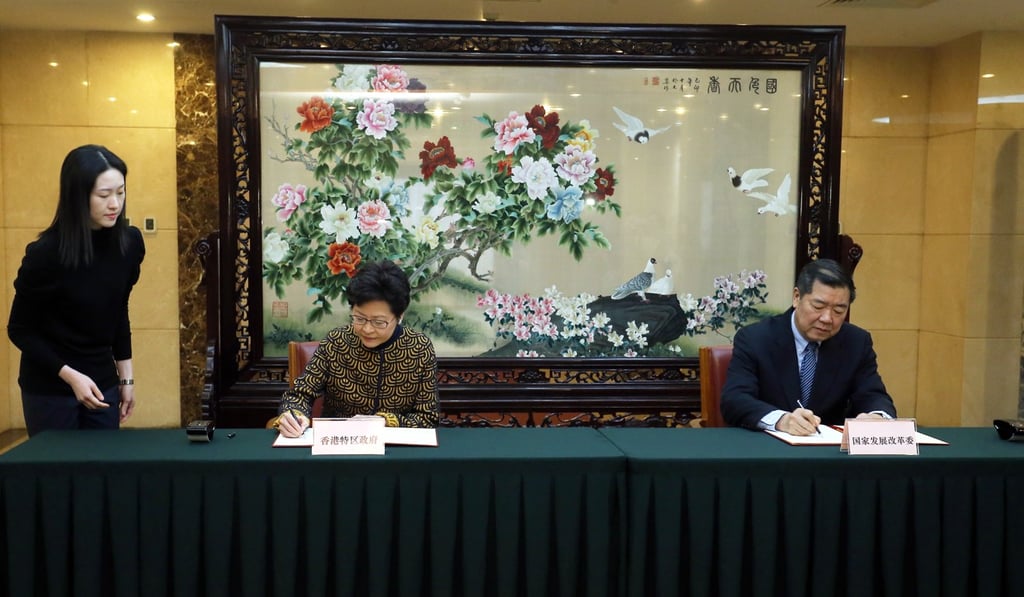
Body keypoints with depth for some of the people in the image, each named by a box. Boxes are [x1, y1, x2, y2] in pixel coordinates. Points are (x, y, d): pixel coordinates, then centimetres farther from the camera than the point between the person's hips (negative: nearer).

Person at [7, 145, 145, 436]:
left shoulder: (130, 242, -6)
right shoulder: (46, 253, -19)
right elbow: (20, 330, -10)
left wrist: (126, 378, 9)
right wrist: (70, 376, -19)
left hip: (103, 382, 4)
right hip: (50, 388, -4)